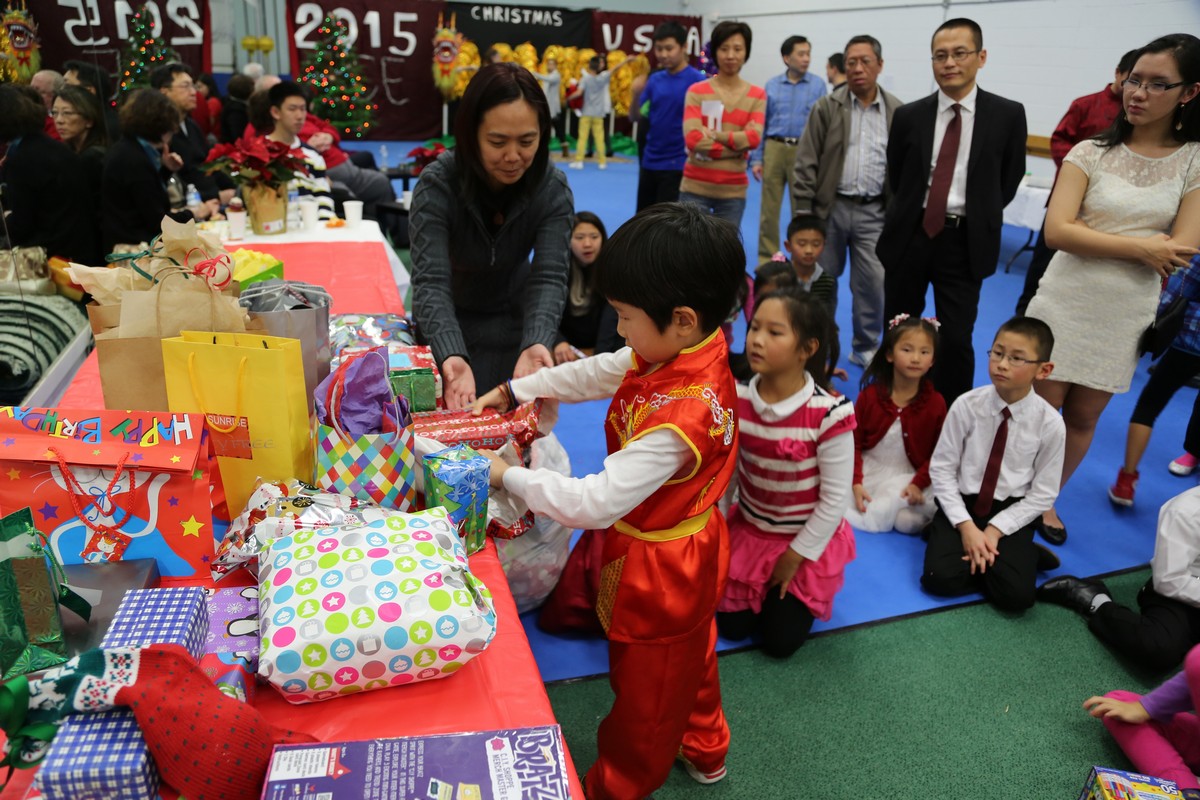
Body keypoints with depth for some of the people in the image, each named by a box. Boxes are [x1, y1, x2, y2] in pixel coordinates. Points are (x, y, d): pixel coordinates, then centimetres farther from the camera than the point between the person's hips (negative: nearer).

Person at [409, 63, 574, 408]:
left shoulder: (553, 189, -21)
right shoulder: (437, 185, -28)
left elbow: (549, 277, -29)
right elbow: (430, 281, -36)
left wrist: (536, 344, -51)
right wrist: (452, 356, -56)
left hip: (514, 320, 2)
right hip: (448, 323, -1)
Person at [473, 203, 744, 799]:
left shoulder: (680, 419, -40)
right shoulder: (687, 349, -13)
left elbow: (595, 503, -38)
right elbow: (596, 372, 2)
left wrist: (508, 477, -27)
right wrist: (514, 390, 1)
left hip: (657, 572, -9)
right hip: (687, 554, 9)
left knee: (644, 690, 18)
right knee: (689, 656, 32)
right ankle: (704, 752, 58)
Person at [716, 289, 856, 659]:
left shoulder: (829, 413, -28)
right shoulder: (737, 400, -15)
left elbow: (836, 496, -19)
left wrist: (797, 554, -12)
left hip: (807, 540, -3)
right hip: (749, 530, 4)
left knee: (780, 642, 0)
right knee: (733, 627, 8)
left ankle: (802, 596, 30)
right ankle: (763, 585, 36)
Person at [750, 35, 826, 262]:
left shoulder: (818, 85, 1)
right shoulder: (772, 85, 5)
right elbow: (761, 125, 7)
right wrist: (756, 159, 2)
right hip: (774, 149, 1)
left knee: (801, 210, 8)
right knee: (769, 208, 6)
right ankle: (767, 258, 17)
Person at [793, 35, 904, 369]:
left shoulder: (898, 112, 3)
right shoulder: (827, 107, -1)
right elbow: (806, 164, -4)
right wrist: (802, 213, -9)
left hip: (874, 212, 1)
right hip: (830, 207, -1)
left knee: (874, 284, 2)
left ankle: (865, 348, 21)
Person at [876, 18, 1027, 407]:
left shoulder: (1007, 115, -2)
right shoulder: (909, 115, 1)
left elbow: (1009, 181, 6)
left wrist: (978, 219, 6)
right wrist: (915, 213, 11)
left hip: (965, 241, -2)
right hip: (910, 235, 2)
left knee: (956, 339, -2)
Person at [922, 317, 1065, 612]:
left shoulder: (1050, 423, -11)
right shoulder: (966, 405, -13)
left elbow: (1042, 493, -4)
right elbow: (941, 469, -7)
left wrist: (995, 530, -14)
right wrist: (965, 526, -16)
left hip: (1011, 512, 0)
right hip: (962, 504, 1)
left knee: (1016, 595, -21)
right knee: (940, 578, -21)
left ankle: (1022, 554, 10)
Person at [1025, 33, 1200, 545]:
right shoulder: (1090, 153, -4)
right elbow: (1056, 233, -15)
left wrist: (1091, 235, -11)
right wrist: (1140, 246, -16)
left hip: (1128, 314, 2)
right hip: (1066, 303, -2)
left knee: (1083, 417, 13)